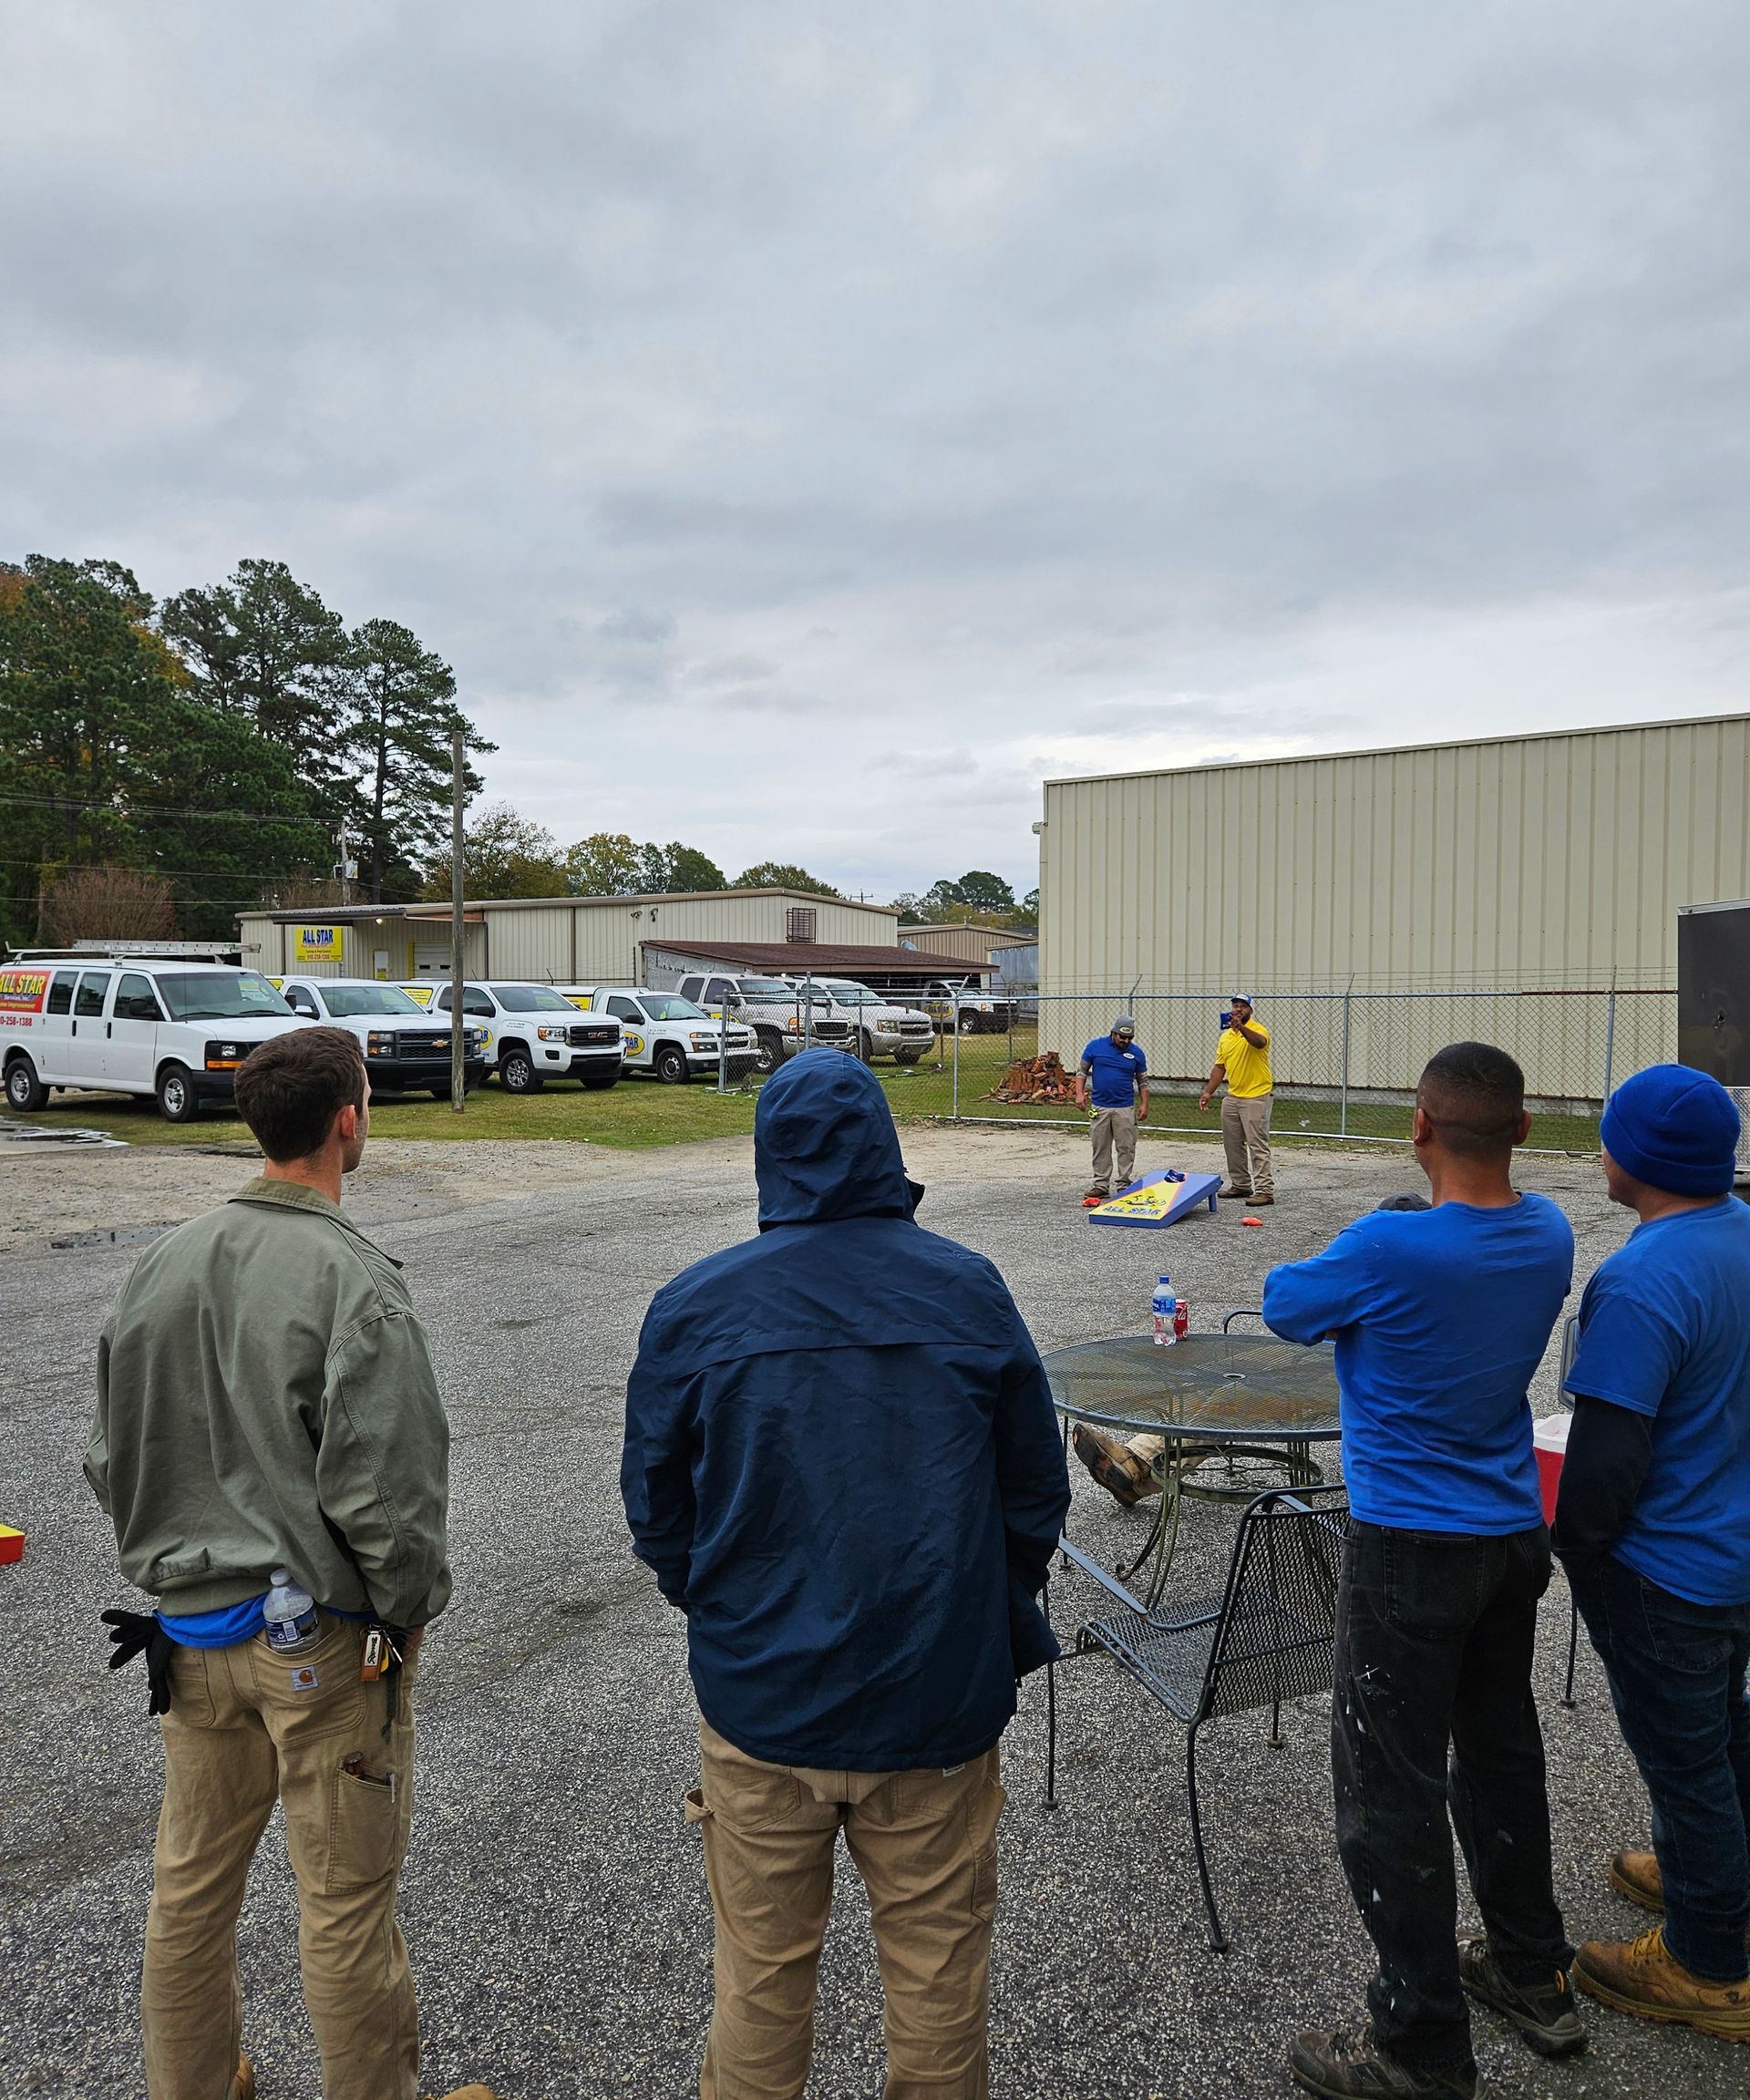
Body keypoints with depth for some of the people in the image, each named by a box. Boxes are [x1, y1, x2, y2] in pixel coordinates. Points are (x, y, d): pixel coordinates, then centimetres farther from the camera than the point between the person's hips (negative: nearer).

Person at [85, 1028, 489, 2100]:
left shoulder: (163, 1265, -2)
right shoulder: (354, 1281, -22)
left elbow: (114, 1458, 7)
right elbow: (384, 1487, -23)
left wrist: (167, 1571, 18)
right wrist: (411, 1608, -6)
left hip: (191, 1633, 7)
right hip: (324, 1641, -6)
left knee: (192, 1883, 23)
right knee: (347, 1902, 11)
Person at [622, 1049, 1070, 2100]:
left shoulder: (693, 1307, -10)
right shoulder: (969, 1289, -9)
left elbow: (656, 1511, 0)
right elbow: (1038, 1495, -1)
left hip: (761, 1703, 0)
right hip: (941, 1699, 0)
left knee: (762, 1974, 20)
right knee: (939, 1965, 19)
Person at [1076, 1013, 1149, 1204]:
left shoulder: (1136, 1052, 2)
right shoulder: (1096, 1045, 0)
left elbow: (1142, 1081, 9)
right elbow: (1082, 1071, 5)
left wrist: (1144, 1104, 1)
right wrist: (1079, 1094, -6)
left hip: (1125, 1109, 0)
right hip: (1100, 1107, 0)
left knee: (1126, 1148, 0)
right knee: (1100, 1149, 6)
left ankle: (1124, 1185, 8)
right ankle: (1101, 1185, 13)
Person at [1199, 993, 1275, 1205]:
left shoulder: (1258, 1030, -10)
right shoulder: (1226, 1036, 12)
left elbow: (1259, 1042, -36)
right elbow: (1219, 1066, 15)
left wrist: (1241, 1027, -52)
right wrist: (1208, 1092, 9)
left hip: (1255, 1097, -8)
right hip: (1232, 1097, 8)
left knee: (1257, 1145, -9)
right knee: (1232, 1144, 13)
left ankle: (1265, 1190, -7)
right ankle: (1240, 1185, 25)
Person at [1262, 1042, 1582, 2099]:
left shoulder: (1386, 1249, -26)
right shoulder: (1549, 1236, -4)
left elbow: (1287, 1307, -7)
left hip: (1409, 1553, -7)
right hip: (1516, 1537, 8)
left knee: (1393, 1793, 7)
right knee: (1502, 1753, 25)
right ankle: (1536, 1978, 43)